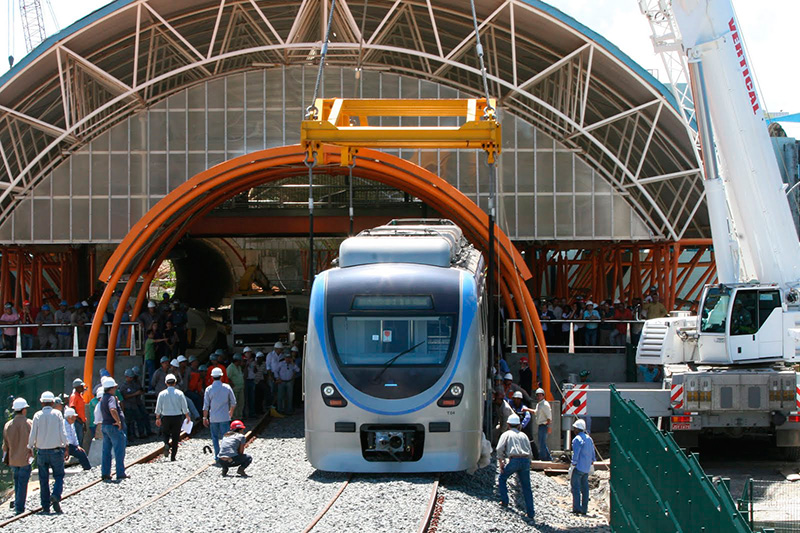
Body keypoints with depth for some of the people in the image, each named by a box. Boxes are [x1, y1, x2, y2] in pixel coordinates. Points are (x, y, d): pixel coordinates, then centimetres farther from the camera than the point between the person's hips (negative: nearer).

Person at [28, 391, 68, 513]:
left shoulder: (37, 415, -3)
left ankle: (45, 506, 6)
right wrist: (66, 448, 1)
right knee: (59, 476, 8)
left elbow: (32, 434, -3)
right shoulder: (57, 414, -4)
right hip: (56, 451, -1)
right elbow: (62, 433, -6)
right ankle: (56, 495, -19)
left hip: (42, 451, 1)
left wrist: (30, 448, 8)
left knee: (43, 480, 7)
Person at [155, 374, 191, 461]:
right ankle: (173, 456, 4)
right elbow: (184, 407, 0)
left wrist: (158, 418, 13)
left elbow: (158, 408, 1)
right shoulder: (179, 393, -4)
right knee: (175, 436, 7)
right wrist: (188, 417, 15)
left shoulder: (162, 394, -4)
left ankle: (167, 444, -12)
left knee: (165, 433, 20)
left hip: (166, 418, 0)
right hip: (177, 417, 0)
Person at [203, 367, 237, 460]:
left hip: (213, 417, 0)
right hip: (225, 417, 0)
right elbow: (233, 403, 5)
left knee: (215, 437, 11)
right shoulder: (227, 387, -3)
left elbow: (206, 406, -2)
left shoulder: (209, 389, -4)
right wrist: (231, 413, 23)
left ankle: (217, 455, 9)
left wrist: (205, 418, 7)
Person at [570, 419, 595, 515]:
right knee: (585, 488, 10)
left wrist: (573, 465, -13)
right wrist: (591, 463, 26)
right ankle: (584, 509, 11)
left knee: (575, 487, -6)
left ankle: (577, 508, -12)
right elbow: (592, 454, 19)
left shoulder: (577, 439, -13)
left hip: (578, 467, -8)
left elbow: (575, 454, -18)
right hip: (587, 468, 8)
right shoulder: (589, 439, 13)